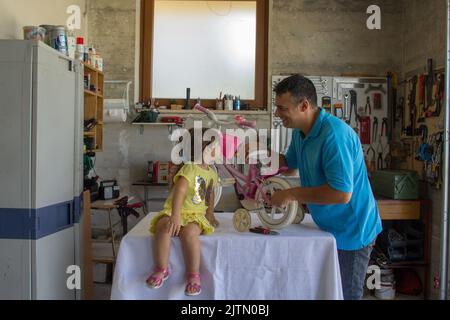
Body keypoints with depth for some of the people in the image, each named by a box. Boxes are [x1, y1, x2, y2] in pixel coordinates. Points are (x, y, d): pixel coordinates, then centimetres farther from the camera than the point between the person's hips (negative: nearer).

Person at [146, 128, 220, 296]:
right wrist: (175, 216, -36)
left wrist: (210, 215, 31)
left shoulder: (212, 173, 13)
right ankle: (162, 269, -14)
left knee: (189, 232, -33)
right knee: (164, 227, -36)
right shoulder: (189, 169, -11)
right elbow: (179, 191, -25)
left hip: (196, 214, 3)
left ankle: (193, 275, -18)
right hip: (175, 211, -3)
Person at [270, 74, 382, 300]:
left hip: (351, 233, -9)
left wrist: (292, 194, -24)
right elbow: (290, 162, 20)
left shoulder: (335, 135, -28)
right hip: (329, 229, 9)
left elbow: (341, 193, -33)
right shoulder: (300, 133, 2)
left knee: (344, 295, 5)